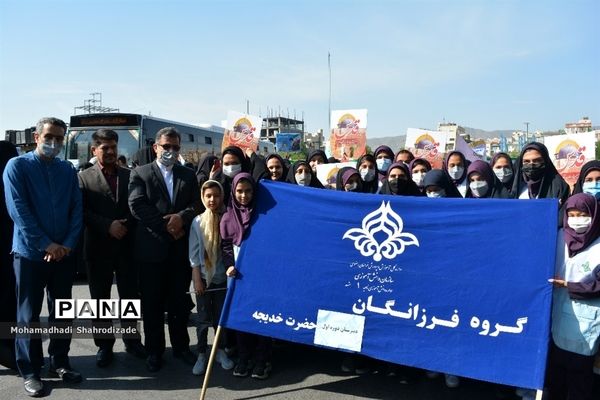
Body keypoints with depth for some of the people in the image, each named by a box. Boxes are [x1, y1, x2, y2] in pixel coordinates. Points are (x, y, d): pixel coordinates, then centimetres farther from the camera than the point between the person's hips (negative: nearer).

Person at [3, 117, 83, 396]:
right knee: (29, 315, 6)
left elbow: (77, 209, 3)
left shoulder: (68, 169, 8)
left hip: (64, 253, 4)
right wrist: (46, 244, -15)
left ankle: (59, 362, 26)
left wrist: (68, 244, -10)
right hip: (30, 253, -3)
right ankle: (29, 371, 19)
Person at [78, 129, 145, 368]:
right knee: (100, 298, 8)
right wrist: (108, 225, -17)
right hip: (98, 248, -1)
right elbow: (82, 212, -8)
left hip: (127, 245, 2)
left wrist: (127, 226, -11)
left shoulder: (129, 175, 8)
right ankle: (104, 345, 21)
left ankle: (131, 339, 25)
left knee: (130, 295, 9)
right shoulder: (84, 178, 1)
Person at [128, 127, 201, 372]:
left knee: (180, 302, 12)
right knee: (152, 304, 6)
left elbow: (198, 204, 4)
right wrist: (166, 227, -13)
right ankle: (154, 351, 19)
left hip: (181, 249, 3)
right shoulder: (140, 174, 3)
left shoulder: (189, 175, 13)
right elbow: (137, 206, -10)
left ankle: (181, 346, 25)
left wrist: (182, 217, -16)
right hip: (152, 248, -2)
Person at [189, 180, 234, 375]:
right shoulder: (198, 222, -5)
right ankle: (201, 355, 20)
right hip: (204, 277, -1)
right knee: (203, 318, 7)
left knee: (222, 316, 11)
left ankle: (221, 351, 27)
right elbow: (194, 253, -4)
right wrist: (197, 279, -7)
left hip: (223, 276, 1)